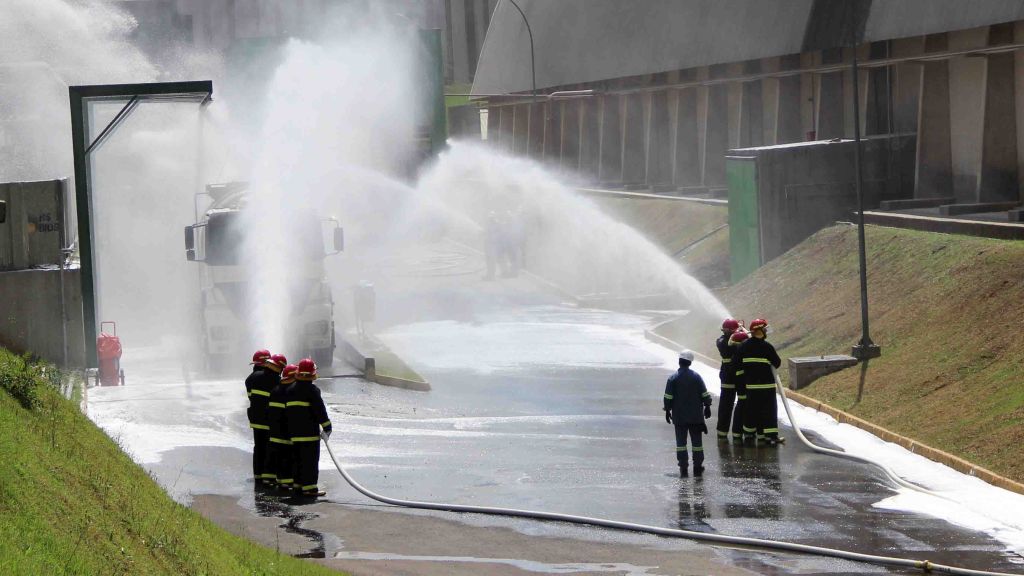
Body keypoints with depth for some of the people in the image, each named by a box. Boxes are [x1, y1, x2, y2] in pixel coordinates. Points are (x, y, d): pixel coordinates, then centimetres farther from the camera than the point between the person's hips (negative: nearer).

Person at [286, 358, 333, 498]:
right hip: (310, 432, -7)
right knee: (311, 460, -5)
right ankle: (309, 488, -8)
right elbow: (319, 409, -13)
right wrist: (327, 427, -6)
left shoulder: (290, 390, 10)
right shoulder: (312, 390, -11)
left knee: (299, 459, 15)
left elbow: (287, 409, 16)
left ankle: (299, 484, 17)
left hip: (294, 432, 7)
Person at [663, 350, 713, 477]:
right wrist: (707, 406, 14)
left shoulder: (673, 378, -7)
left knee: (681, 441, 5)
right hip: (696, 416, 1)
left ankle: (683, 467, 1)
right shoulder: (696, 377, -4)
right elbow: (705, 394, 0)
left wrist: (667, 411, 7)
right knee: (697, 441, 8)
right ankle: (698, 467, 9)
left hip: (679, 416, -1)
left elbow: (668, 397, -5)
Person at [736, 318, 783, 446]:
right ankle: (770, 436, -5)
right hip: (766, 383, -5)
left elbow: (735, 361, 6)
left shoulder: (744, 346, 2)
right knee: (769, 410, -1)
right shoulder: (767, 346, -12)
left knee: (751, 408, 15)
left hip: (750, 384, 5)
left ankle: (749, 434, 21)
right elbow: (777, 363, -5)